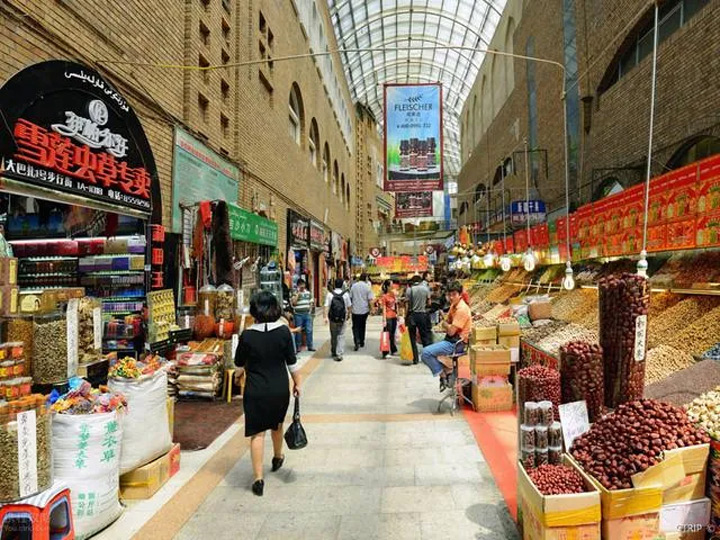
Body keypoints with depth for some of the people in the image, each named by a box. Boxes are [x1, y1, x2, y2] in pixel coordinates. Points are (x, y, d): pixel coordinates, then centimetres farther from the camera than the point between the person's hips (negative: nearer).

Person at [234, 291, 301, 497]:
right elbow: (292, 362, -3)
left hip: (256, 391, -2)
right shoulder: (284, 331, -10)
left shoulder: (247, 335, -13)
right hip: (280, 389, 3)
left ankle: (258, 478, 8)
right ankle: (277, 458, 49)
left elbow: (239, 363, 1)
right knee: (277, 425, 26)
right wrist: (297, 383, 9)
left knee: (257, 433, 7)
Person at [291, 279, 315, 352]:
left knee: (309, 330, 3)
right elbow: (294, 302, -19)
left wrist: (310, 311, 5)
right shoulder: (295, 293, -3)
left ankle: (310, 346, 12)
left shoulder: (308, 293, 10)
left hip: (307, 314, 3)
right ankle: (298, 346, 14)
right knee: (298, 331, 4)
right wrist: (298, 293, -17)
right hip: (298, 315, -3)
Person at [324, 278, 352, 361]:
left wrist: (326, 317, -15)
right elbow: (349, 306, 1)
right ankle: (339, 354, -5)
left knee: (333, 336, 16)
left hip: (333, 319, 1)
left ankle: (333, 353, 30)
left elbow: (326, 306, -13)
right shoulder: (345, 294, -4)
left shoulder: (330, 294, -5)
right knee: (341, 336, 5)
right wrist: (348, 314, 16)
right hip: (342, 319, -1)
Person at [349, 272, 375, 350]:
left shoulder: (353, 286, 0)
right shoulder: (367, 287, -7)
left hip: (355, 310, 0)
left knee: (355, 327, 4)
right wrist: (370, 308, 2)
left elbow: (350, 297, 5)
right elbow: (370, 300, -9)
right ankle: (362, 342, 24)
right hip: (364, 310, 0)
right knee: (362, 326, 16)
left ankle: (357, 341, -16)